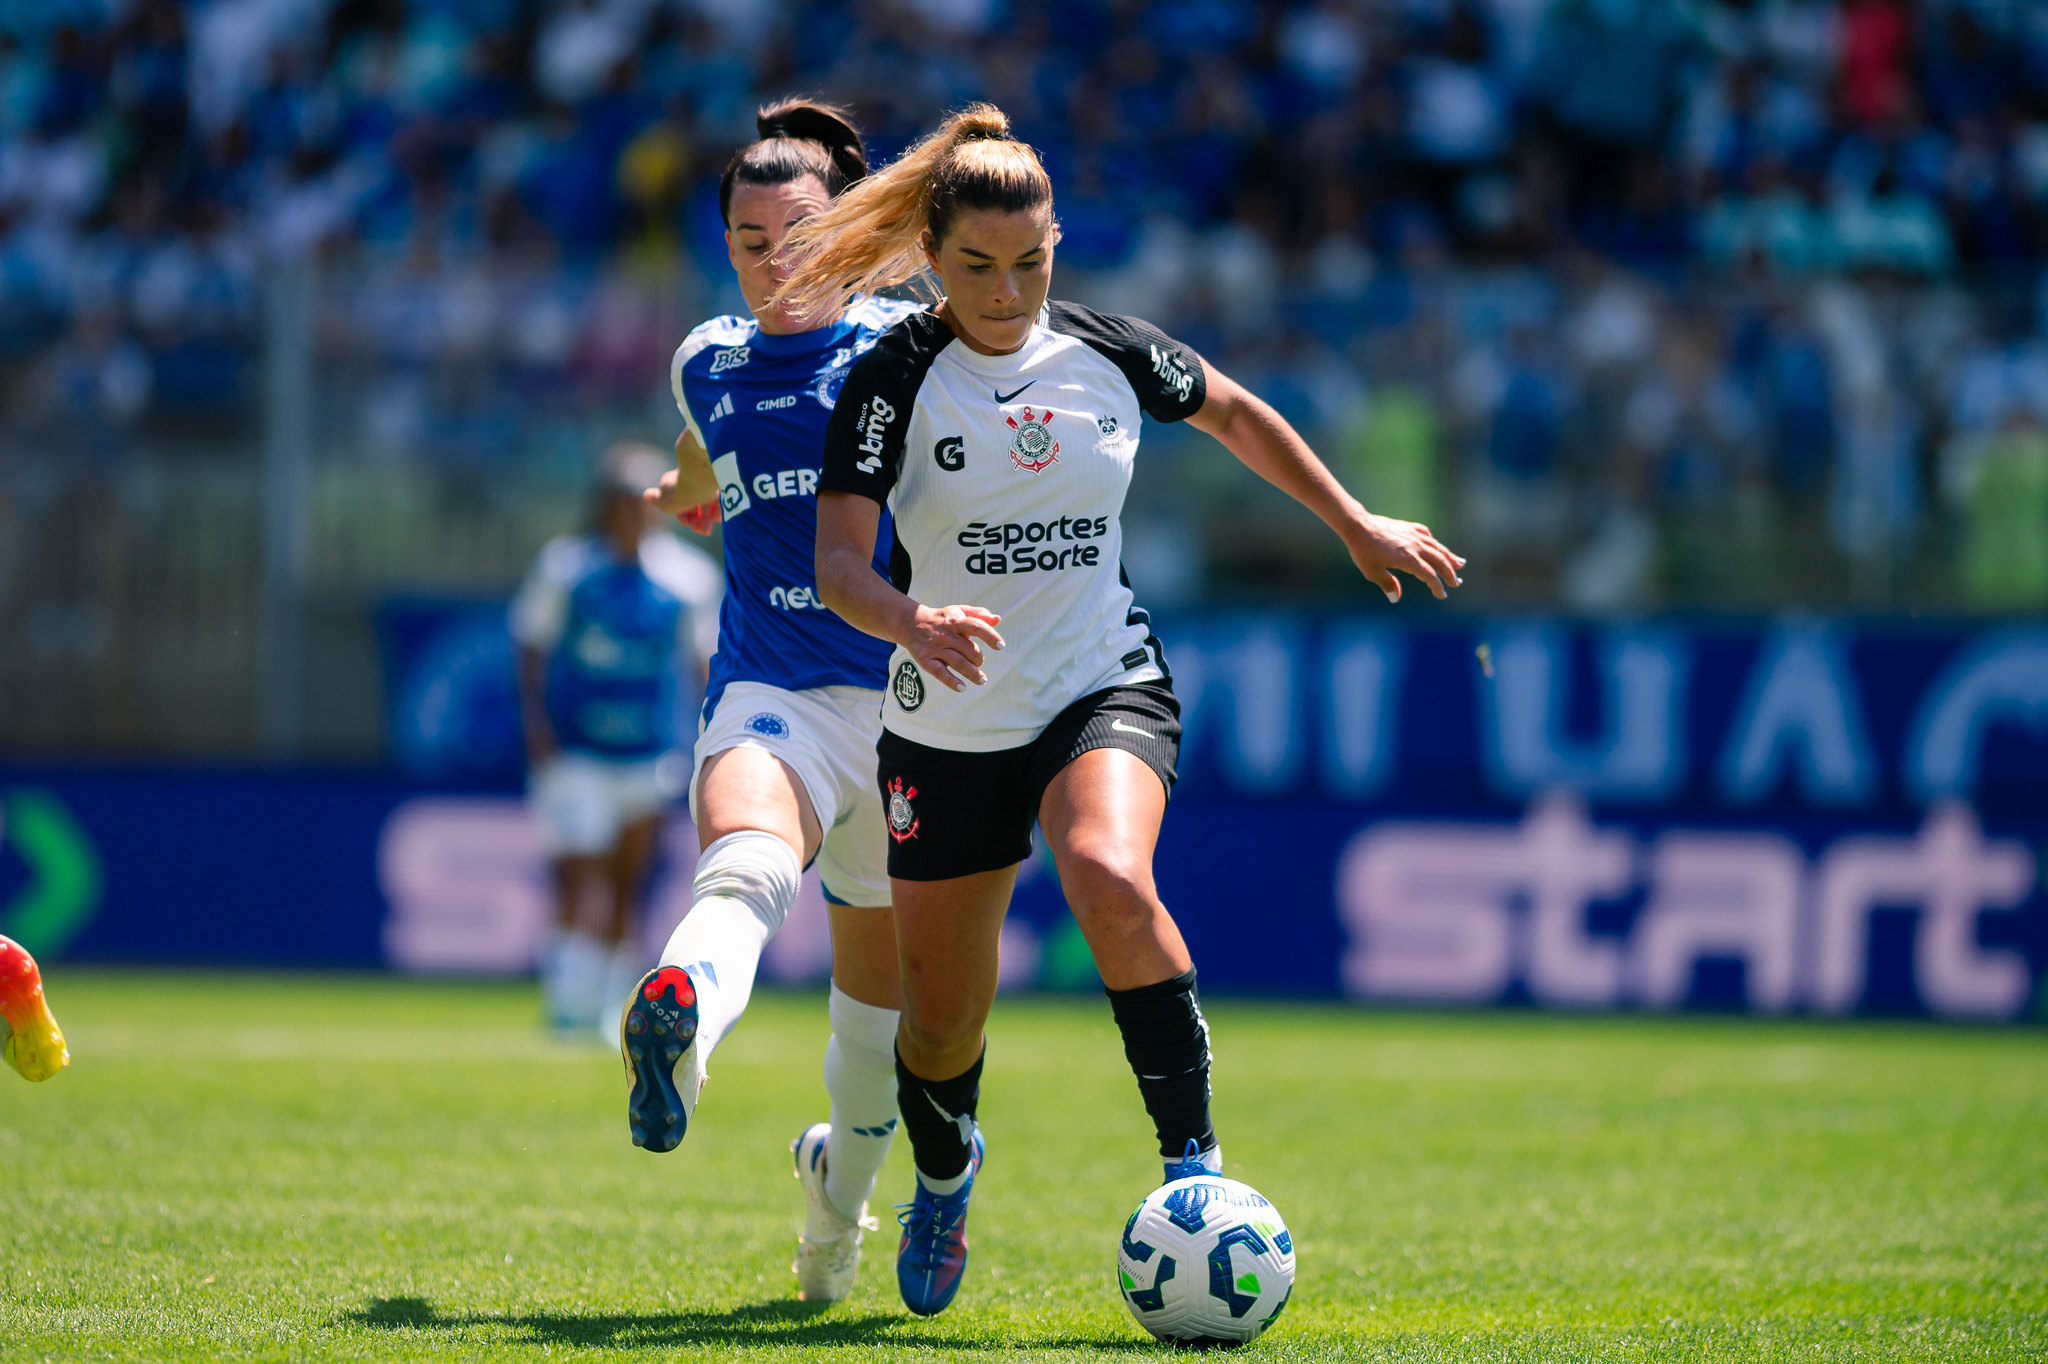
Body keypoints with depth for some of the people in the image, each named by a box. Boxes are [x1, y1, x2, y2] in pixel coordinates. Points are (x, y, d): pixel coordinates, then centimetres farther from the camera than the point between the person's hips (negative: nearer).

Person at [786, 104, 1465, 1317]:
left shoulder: (1109, 354, -2)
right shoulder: (894, 380, -11)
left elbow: (1236, 413, 19)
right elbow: (837, 562, -20)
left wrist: (1357, 525, 24)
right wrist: (913, 622, -41)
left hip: (1105, 689, 0)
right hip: (950, 726, 0)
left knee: (1109, 878, -34)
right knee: (942, 1020, 8)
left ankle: (1192, 1151, -24)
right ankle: (945, 1173, 43)